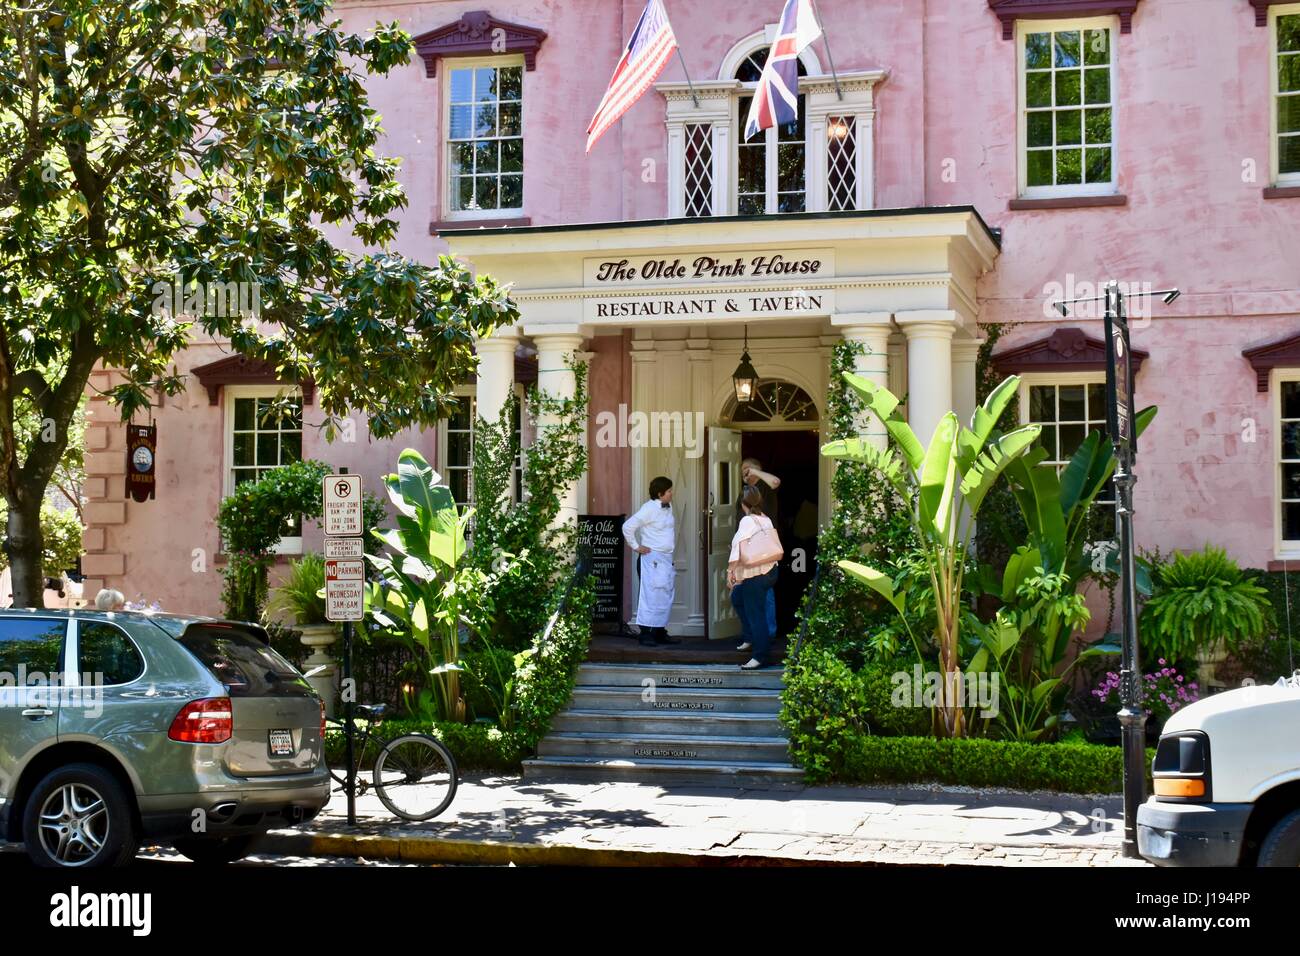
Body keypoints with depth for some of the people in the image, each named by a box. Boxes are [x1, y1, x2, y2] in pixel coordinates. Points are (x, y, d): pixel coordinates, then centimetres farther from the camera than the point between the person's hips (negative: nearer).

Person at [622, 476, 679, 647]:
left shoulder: (669, 507, 10)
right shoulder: (649, 508, -14)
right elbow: (628, 527, -16)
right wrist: (636, 546, -11)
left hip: (667, 559, 8)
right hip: (651, 559, -8)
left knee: (665, 597, 10)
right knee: (650, 596, -8)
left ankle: (660, 633, 17)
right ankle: (646, 634, -6)